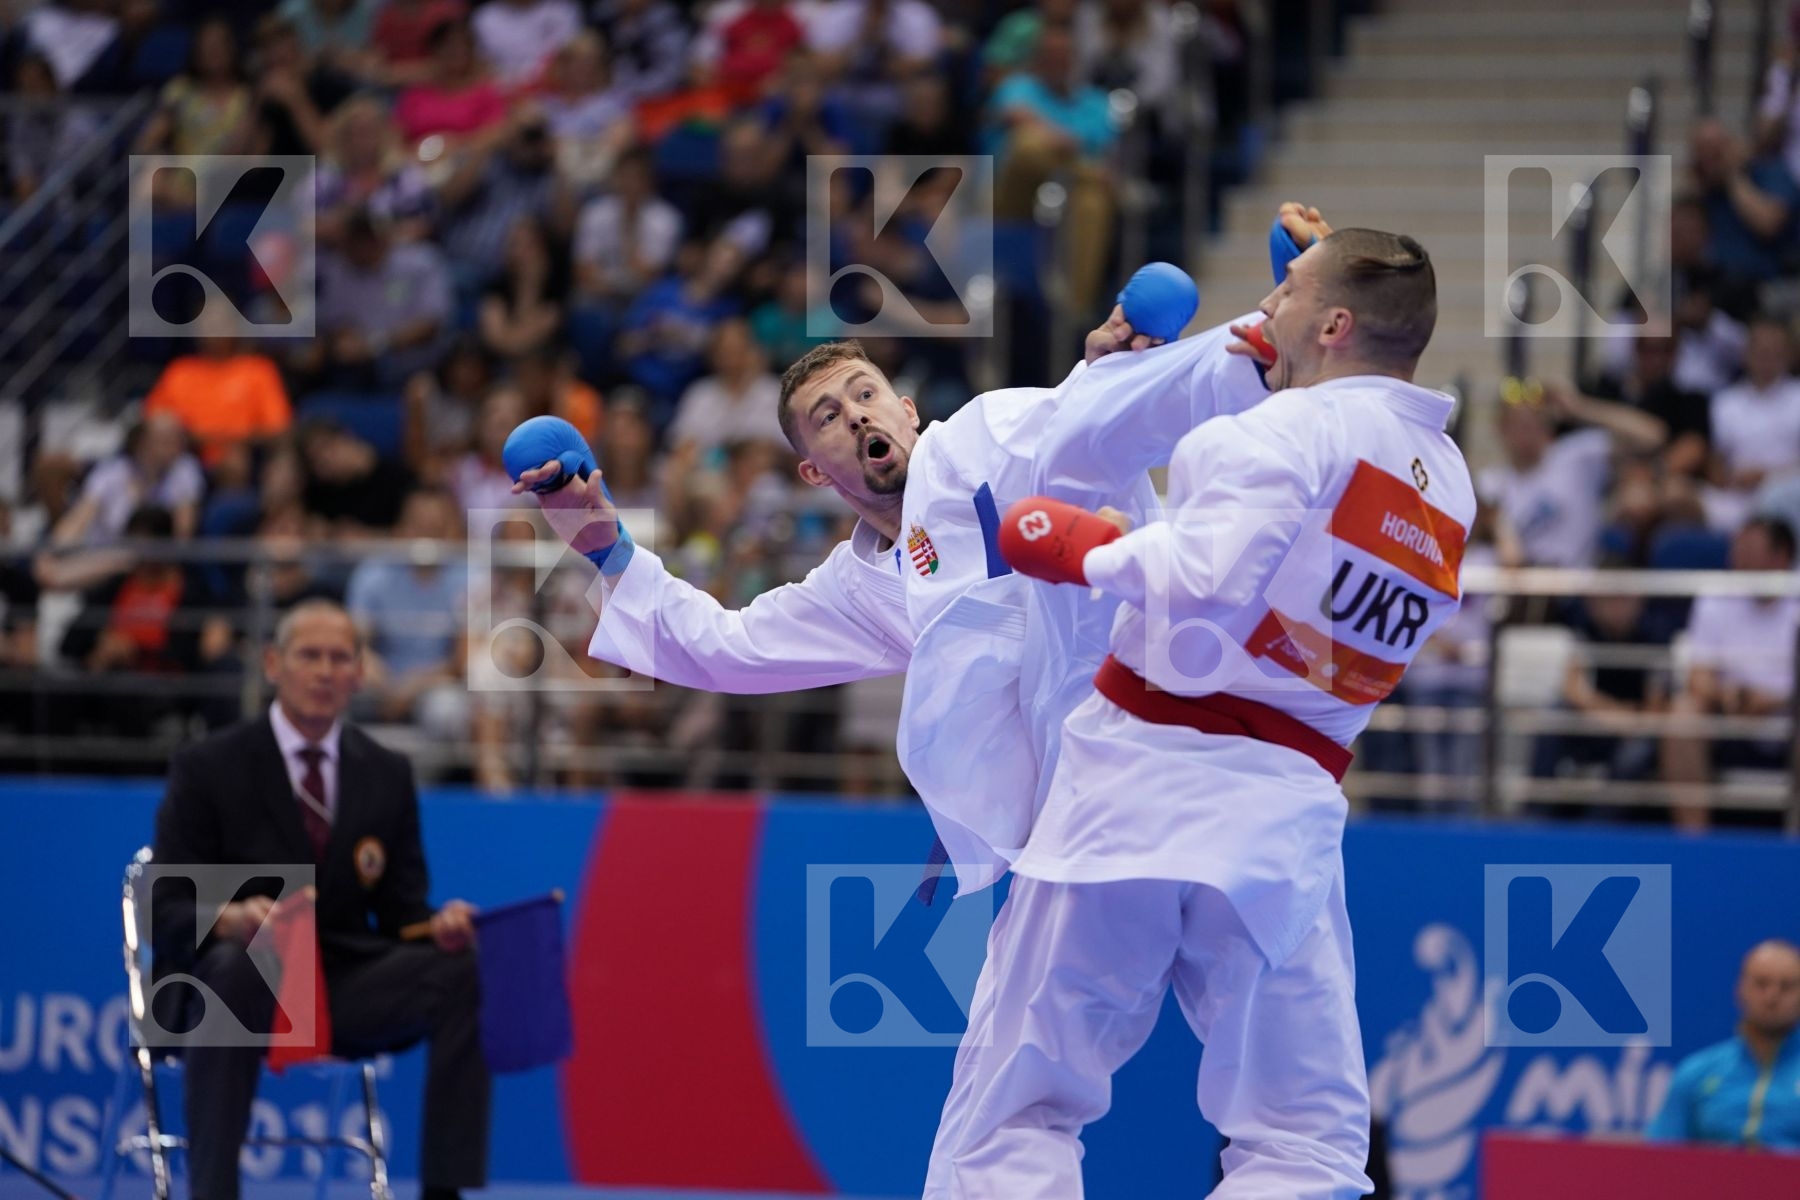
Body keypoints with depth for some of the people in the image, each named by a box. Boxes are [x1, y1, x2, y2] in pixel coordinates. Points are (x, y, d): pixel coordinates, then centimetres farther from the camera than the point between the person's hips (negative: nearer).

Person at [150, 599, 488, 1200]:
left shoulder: (387, 775, 11)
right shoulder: (207, 768, -1)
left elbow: (402, 910, 9)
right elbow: (168, 912, -6)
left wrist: (441, 926, -17)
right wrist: (233, 919, -30)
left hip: (342, 991, 4)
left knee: (464, 971, -22)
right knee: (241, 965, -40)